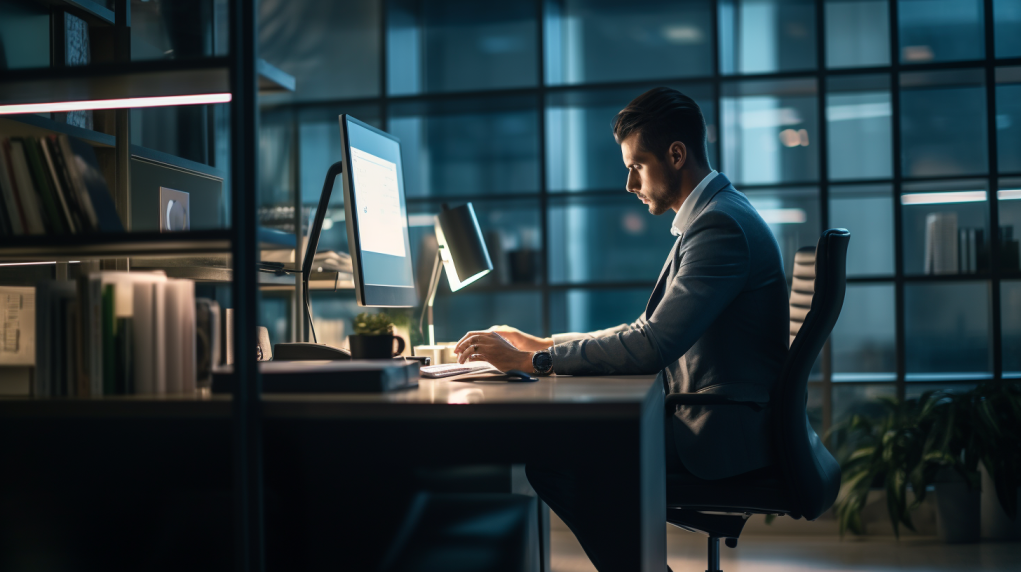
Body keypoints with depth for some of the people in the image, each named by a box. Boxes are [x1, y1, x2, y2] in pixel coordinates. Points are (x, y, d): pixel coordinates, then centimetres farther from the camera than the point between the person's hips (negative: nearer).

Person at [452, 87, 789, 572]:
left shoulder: (722, 225, -18)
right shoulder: (712, 216, 15)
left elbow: (652, 345, -26)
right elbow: (652, 333, 17)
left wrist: (532, 360, -19)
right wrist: (542, 344, 8)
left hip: (728, 435, -10)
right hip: (716, 418, 10)